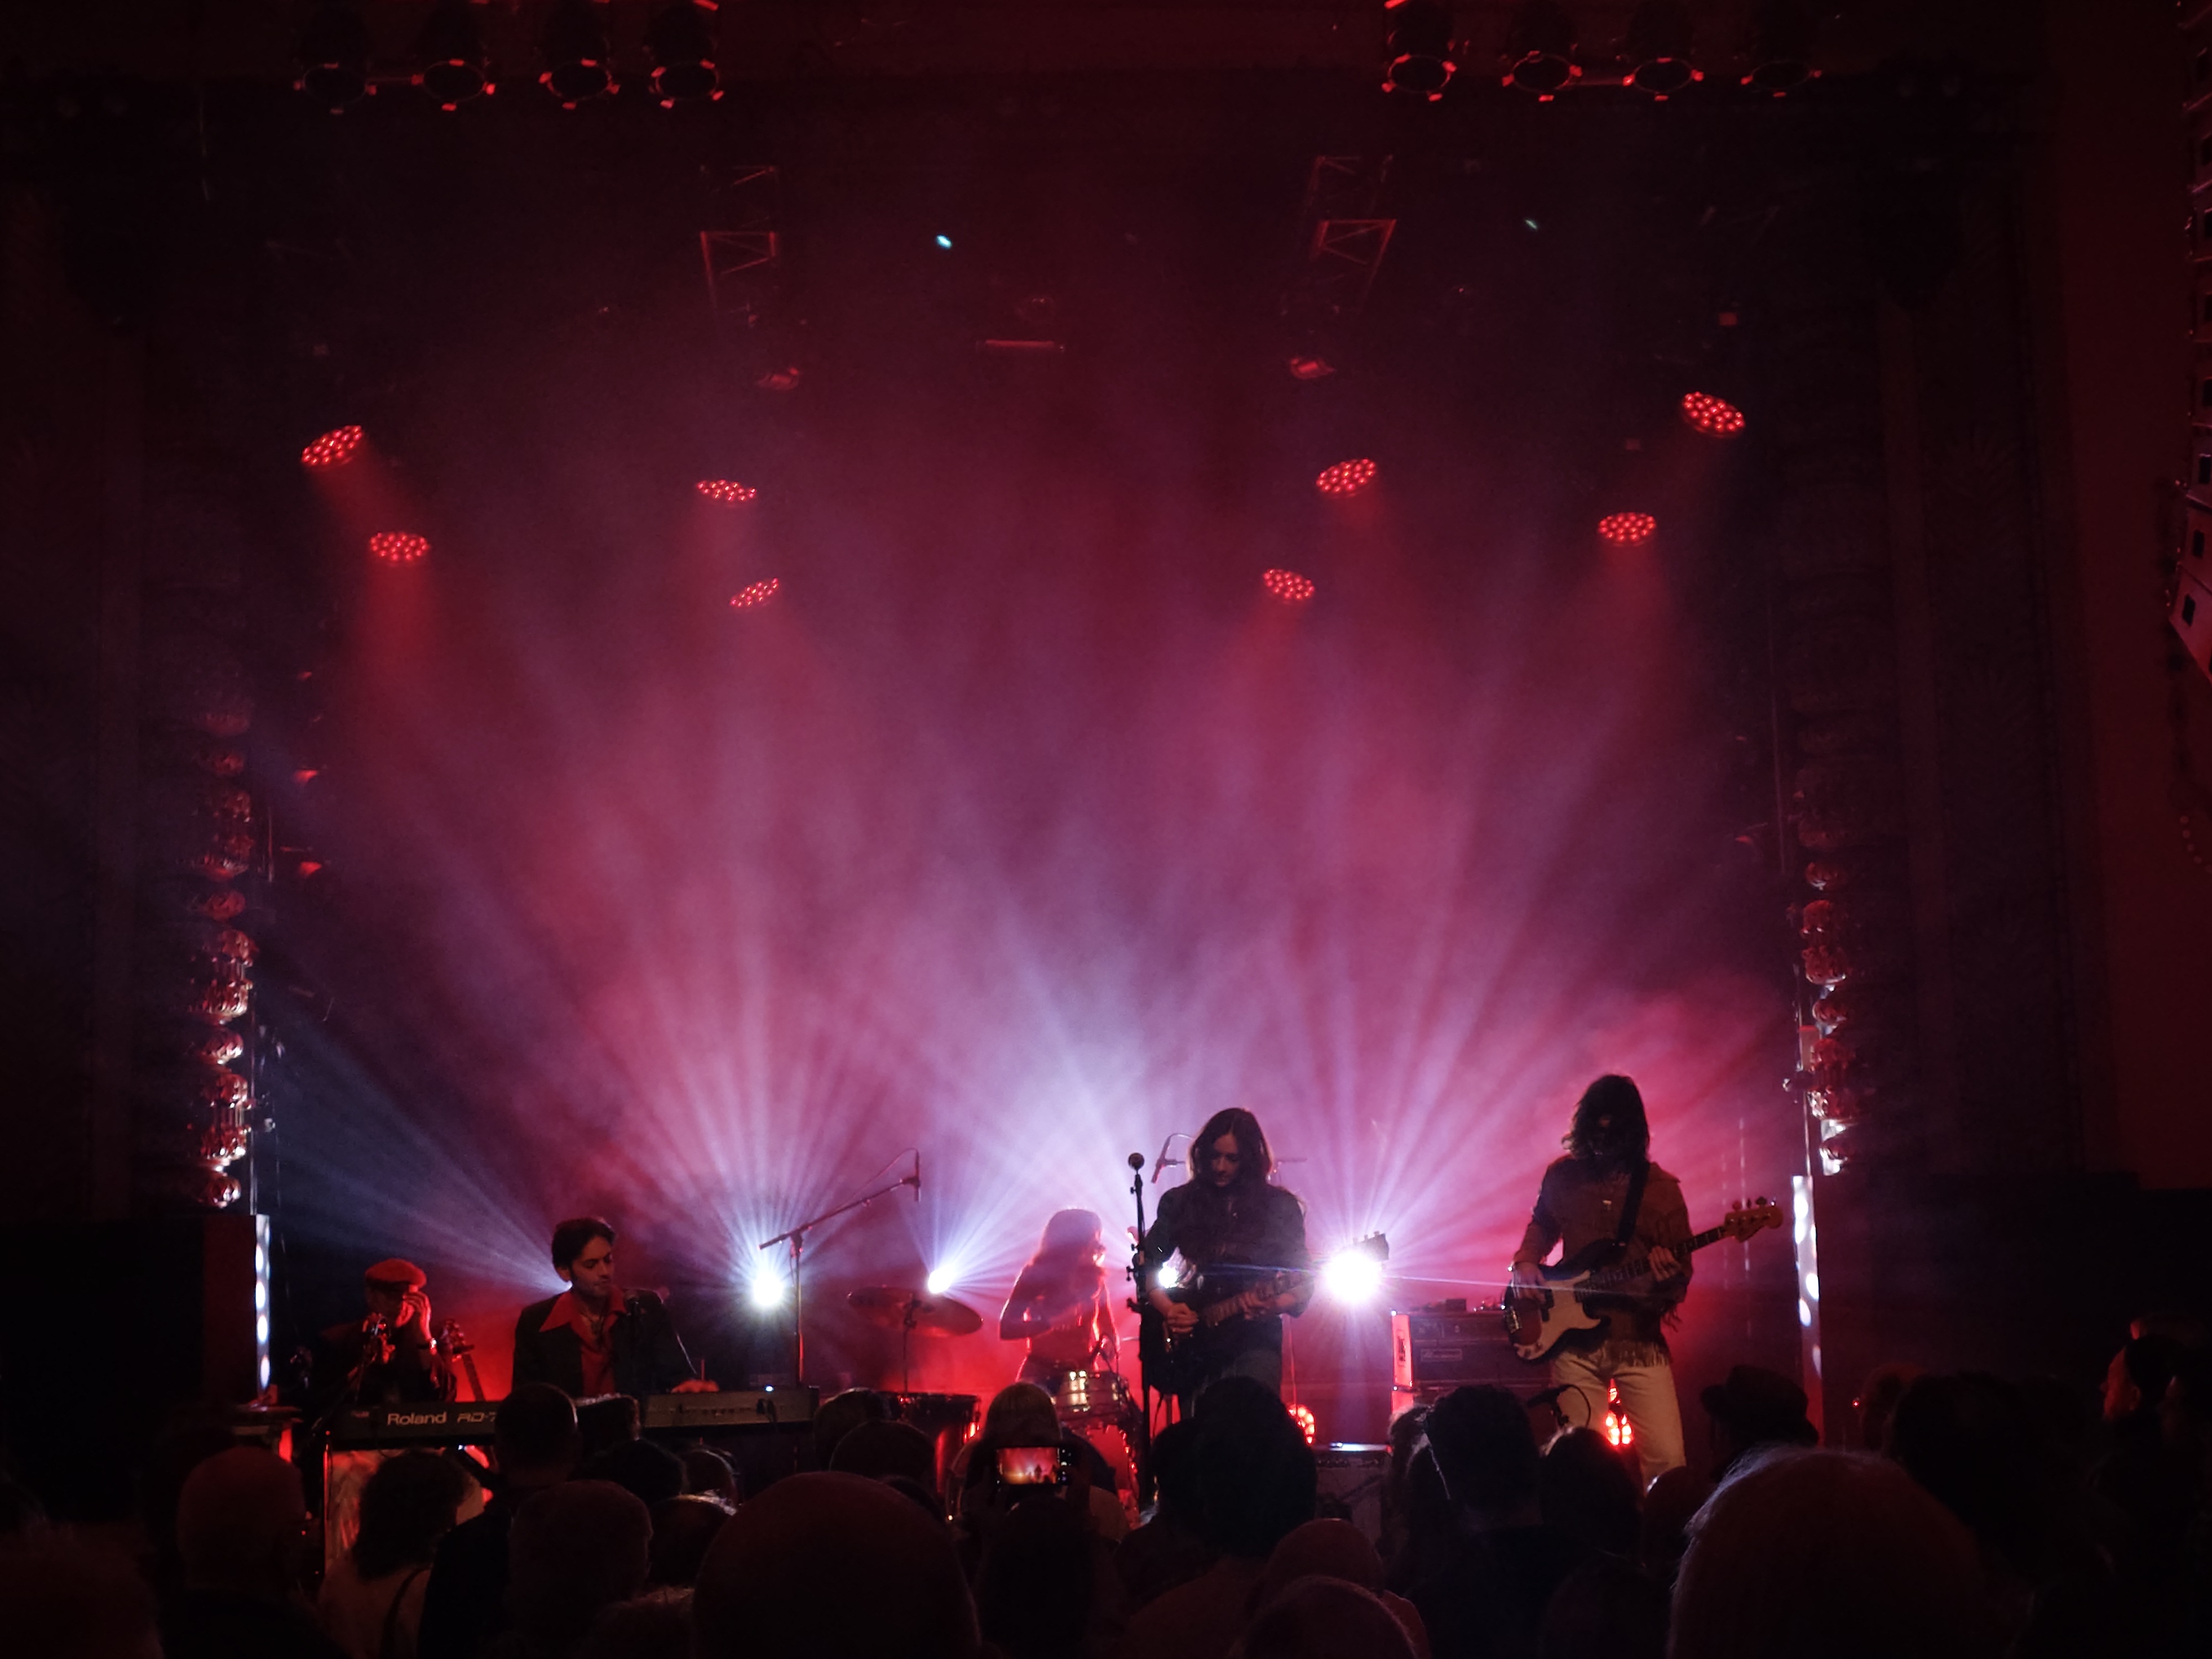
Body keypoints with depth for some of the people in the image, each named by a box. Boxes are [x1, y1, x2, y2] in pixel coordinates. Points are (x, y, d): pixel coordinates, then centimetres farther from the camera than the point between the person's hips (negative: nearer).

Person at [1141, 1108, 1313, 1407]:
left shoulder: (1280, 1207, 4)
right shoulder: (1180, 1203, 8)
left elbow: (1303, 1283, 3)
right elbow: (1147, 1263, 12)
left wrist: (1270, 1304, -16)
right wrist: (1167, 1309, -4)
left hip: (1255, 1341, -1)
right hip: (1195, 1342, 1)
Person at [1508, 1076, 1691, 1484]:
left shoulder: (1660, 1189, -1)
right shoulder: (1563, 1175, 5)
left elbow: (1682, 1275, 1)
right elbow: (1541, 1226, 22)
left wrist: (1669, 1278, -22)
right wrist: (1526, 1262, 3)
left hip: (1640, 1341, -2)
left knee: (1667, 1460, -11)